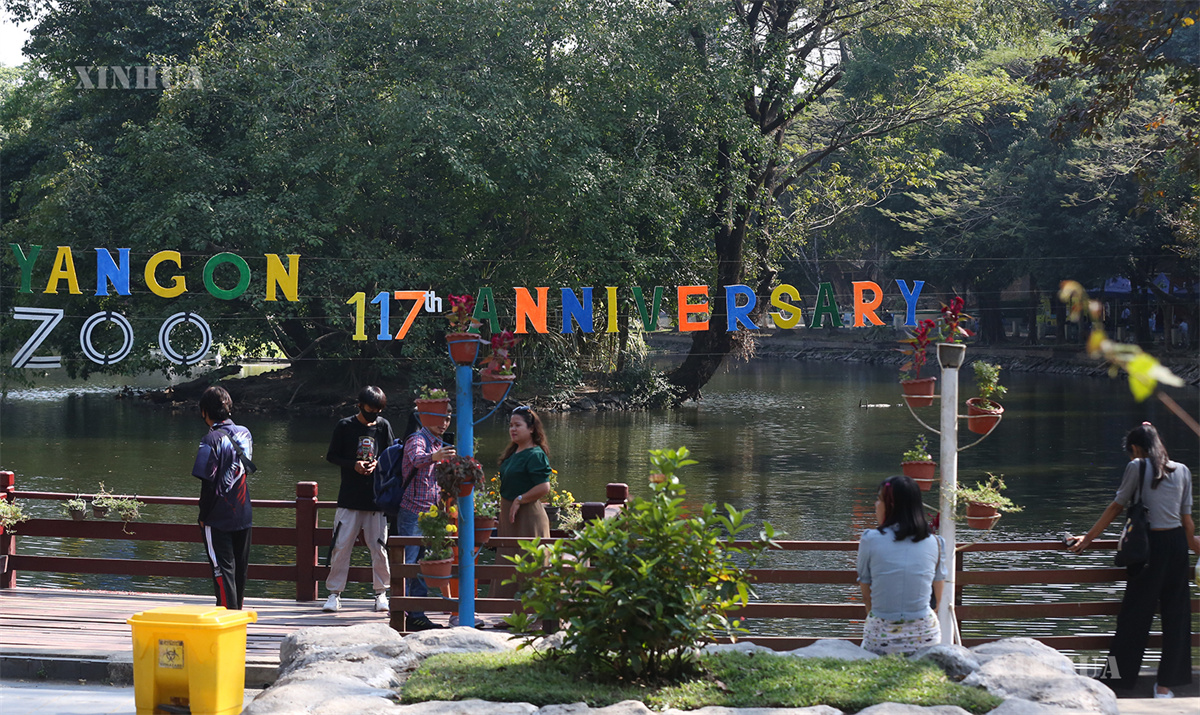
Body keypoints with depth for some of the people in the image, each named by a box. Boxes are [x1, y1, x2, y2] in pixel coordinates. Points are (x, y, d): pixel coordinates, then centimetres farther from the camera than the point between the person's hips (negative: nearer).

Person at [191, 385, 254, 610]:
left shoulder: (212, 440, -16)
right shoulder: (245, 434, 4)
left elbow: (208, 484, -15)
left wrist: (203, 516, -7)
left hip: (219, 518, -6)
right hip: (243, 516, 6)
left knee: (223, 570, -2)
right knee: (240, 569, 15)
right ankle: (237, 612, 26)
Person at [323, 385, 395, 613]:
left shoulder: (383, 426, 7)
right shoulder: (345, 426, 1)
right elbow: (332, 455, 5)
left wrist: (377, 464, -8)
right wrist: (353, 465, -11)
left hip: (376, 497, 2)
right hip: (349, 498, -1)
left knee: (379, 546, 1)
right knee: (341, 545, -4)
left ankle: (381, 592, 14)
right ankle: (334, 593, 4)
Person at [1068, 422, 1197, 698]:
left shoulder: (1137, 467, -1)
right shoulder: (1182, 471, 9)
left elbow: (1116, 508, 2)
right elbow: (1187, 519, 9)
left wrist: (1087, 539, 9)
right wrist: (1193, 543, 25)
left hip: (1148, 545, -3)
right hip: (1177, 543, 3)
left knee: (1135, 613, 4)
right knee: (1175, 613, 8)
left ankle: (1119, 676, 10)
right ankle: (1166, 683, 11)